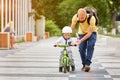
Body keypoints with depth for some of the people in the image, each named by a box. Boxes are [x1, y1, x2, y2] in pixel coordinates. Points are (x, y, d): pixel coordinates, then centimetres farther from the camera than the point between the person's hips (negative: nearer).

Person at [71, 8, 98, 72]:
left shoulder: (91, 18, -36)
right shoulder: (75, 17, -28)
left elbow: (89, 33, -31)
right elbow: (71, 28, -18)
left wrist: (81, 40, -37)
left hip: (91, 33, -2)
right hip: (82, 33, 3)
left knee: (90, 46, -24)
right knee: (81, 49, -9)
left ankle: (88, 64, -25)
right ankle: (84, 65, 7)